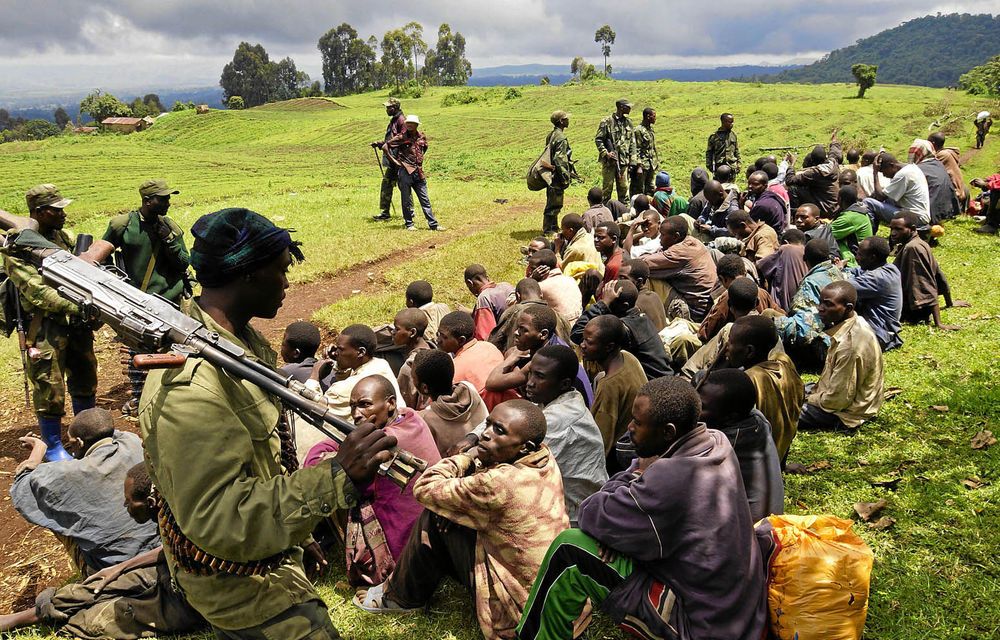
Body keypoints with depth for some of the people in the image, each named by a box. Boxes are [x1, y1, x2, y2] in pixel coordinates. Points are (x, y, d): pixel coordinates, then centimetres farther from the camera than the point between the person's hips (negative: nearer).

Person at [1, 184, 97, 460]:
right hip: (45, 328, -7)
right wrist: (78, 307, -31)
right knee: (49, 388, 1)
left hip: (77, 323, 7)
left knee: (85, 378, 19)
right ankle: (53, 446, 18)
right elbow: (37, 292, -22)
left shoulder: (66, 236, 7)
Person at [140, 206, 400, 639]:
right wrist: (336, 478, -42)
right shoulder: (192, 384, -33)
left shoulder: (239, 339, 1)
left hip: (269, 556, 9)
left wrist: (295, 537, 18)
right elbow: (218, 517, -35)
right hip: (243, 588, -9)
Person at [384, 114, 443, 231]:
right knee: (406, 200, 2)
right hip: (405, 172, -4)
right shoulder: (401, 137, -3)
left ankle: (433, 225, 5)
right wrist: (394, 160, -4)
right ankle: (409, 224, 13)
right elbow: (385, 147, -4)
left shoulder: (422, 137, 10)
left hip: (419, 172, 4)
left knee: (425, 200, 5)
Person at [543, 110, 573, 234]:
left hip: (550, 173, 10)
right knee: (555, 204, -4)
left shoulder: (550, 135, 12)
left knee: (553, 203, 18)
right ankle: (547, 230, -1)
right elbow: (559, 160, -23)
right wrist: (565, 178, -20)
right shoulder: (561, 138, -18)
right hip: (557, 176, -10)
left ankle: (554, 227, 28)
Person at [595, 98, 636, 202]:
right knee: (607, 187, 1)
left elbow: (632, 142, 14)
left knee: (623, 187, 8)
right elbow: (598, 139, -5)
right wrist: (606, 153, -15)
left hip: (624, 161, 5)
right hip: (609, 162, -5)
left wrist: (632, 161, 8)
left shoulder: (628, 122, 11)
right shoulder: (607, 122, -5)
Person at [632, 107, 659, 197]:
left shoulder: (651, 128, 13)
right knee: (638, 190, -3)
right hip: (643, 165, -9)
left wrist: (657, 162, 19)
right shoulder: (639, 130, -14)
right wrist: (638, 166, -20)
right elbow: (636, 150, -17)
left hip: (651, 166, 9)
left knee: (650, 190, 13)